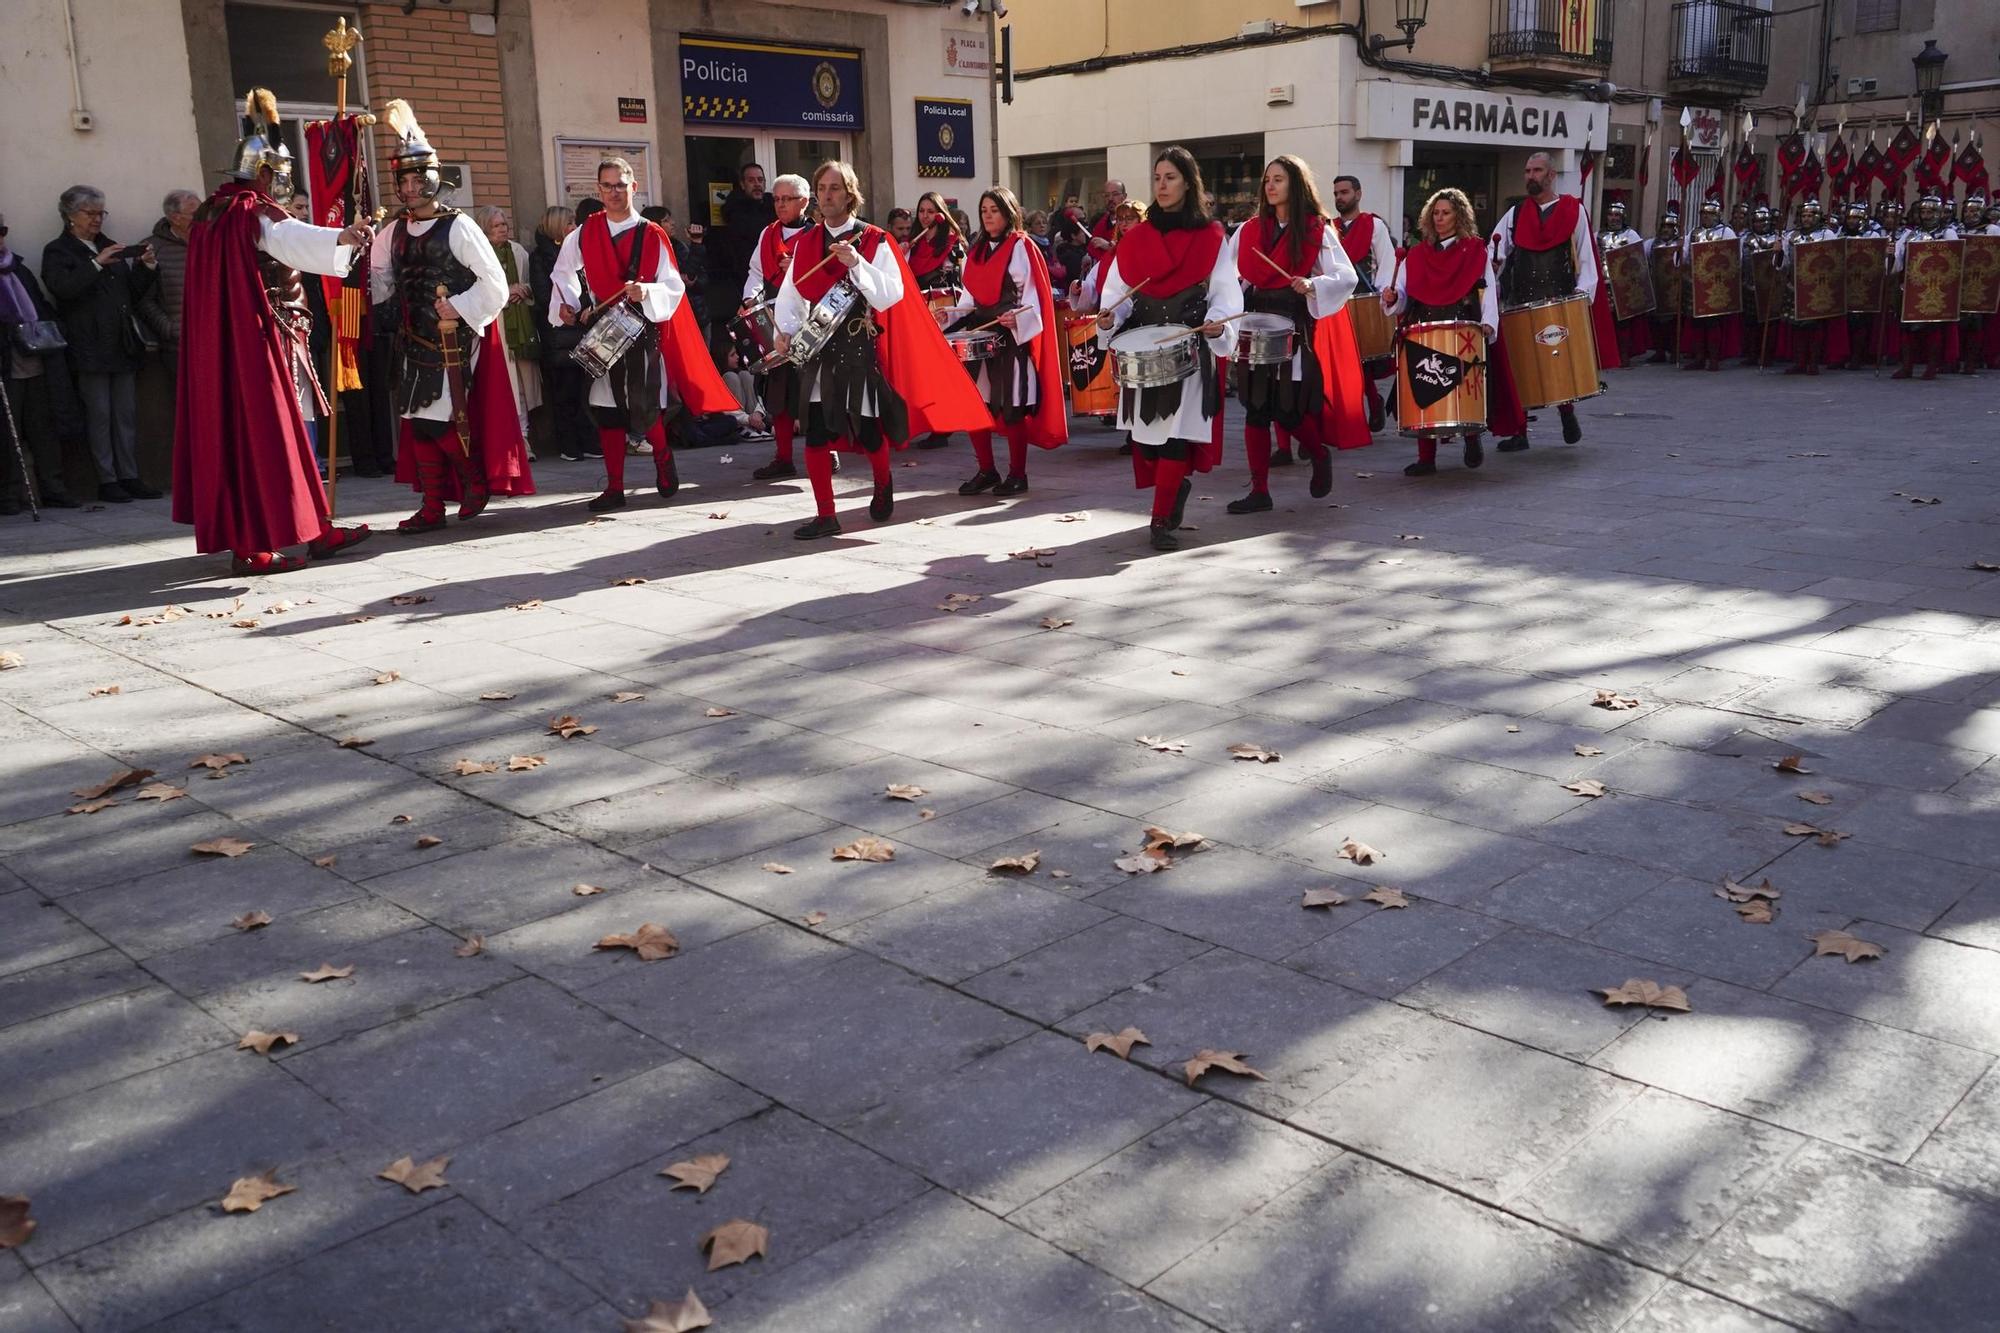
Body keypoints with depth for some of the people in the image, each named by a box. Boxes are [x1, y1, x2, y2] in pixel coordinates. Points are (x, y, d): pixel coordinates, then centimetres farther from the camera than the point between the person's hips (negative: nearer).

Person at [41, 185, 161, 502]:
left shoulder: (109, 247, 21)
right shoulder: (57, 251, 2)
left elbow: (135, 291, 20)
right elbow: (62, 287, -15)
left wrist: (146, 265, 4)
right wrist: (97, 263, -19)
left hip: (123, 344, 6)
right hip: (90, 348, -6)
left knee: (127, 413, 4)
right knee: (100, 414, -4)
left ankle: (129, 477, 8)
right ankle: (106, 481, -1)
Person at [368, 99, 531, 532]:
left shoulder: (457, 227, -7)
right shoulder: (393, 233, 11)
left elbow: (495, 283, -9)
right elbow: (382, 282, 26)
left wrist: (459, 307, -16)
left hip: (453, 341, -6)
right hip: (414, 341, 6)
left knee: (440, 420, -11)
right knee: (417, 421, 5)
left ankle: (476, 481, 14)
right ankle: (432, 507, 12)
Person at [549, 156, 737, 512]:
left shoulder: (653, 236, 0)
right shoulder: (583, 235, 7)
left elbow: (674, 286, -3)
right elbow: (562, 274, 18)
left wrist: (646, 292, -22)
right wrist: (565, 304, 2)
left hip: (644, 332, -2)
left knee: (647, 408, -5)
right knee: (607, 409, 2)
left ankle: (663, 462, 25)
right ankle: (614, 488, 8)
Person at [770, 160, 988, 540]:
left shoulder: (874, 241, -2)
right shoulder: (806, 242, 9)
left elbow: (891, 295, -12)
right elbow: (791, 293, 7)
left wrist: (856, 263, -23)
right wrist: (786, 330, -9)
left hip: (860, 348, -3)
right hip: (817, 348, 3)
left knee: (867, 432, 5)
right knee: (815, 432, -5)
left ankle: (883, 485, 37)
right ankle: (825, 515, 1)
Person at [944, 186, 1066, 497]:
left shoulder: (1022, 248, -2)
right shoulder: (976, 250, 17)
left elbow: (1033, 296, -9)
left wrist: (1018, 319, -25)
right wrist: (954, 315, 4)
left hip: (1013, 334, -6)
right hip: (979, 332, 6)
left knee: (1012, 408, -5)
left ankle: (1017, 474, 6)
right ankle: (986, 471, 14)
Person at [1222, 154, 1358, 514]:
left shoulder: (1317, 231, -1)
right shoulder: (1249, 229, 11)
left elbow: (1347, 277, -7)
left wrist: (1312, 285, -23)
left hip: (1295, 326, -4)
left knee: (1288, 409, -4)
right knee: (1255, 409, 1)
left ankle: (1320, 455, 28)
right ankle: (1259, 491, 7)